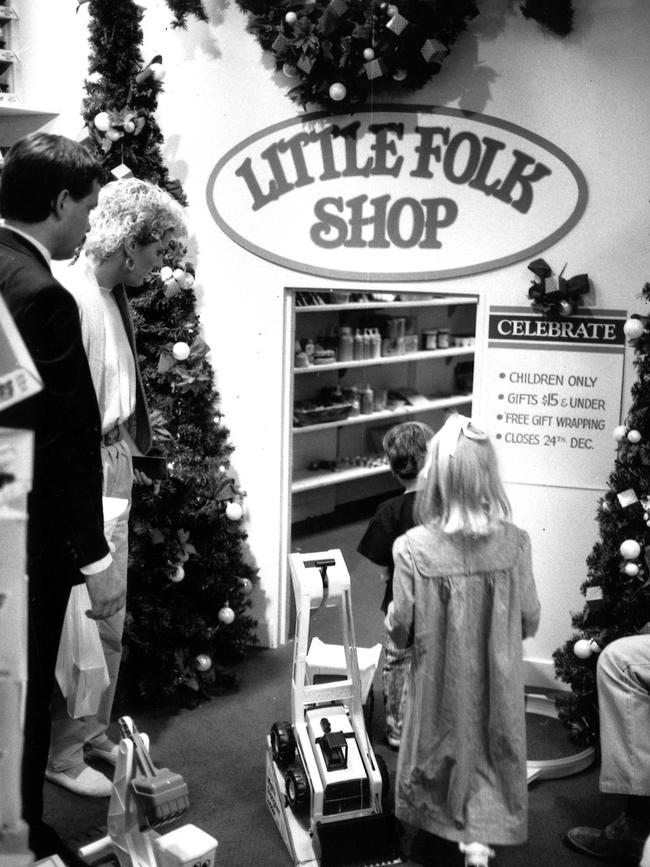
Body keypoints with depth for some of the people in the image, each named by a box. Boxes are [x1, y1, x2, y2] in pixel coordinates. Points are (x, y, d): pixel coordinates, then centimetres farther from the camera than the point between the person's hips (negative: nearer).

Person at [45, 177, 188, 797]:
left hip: (113, 463, 10)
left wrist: (127, 459, 12)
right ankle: (62, 754, 19)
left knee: (109, 619, 18)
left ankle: (95, 734, 33)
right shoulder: (67, 294, -18)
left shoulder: (113, 295, 11)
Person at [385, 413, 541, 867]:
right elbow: (530, 622, -5)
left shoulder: (414, 548, -22)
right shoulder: (515, 543, -16)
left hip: (441, 681, -1)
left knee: (441, 747, 22)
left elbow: (401, 629, -13)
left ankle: (442, 818, 38)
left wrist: (393, 618, 8)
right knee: (490, 747, 22)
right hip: (495, 679, 1)